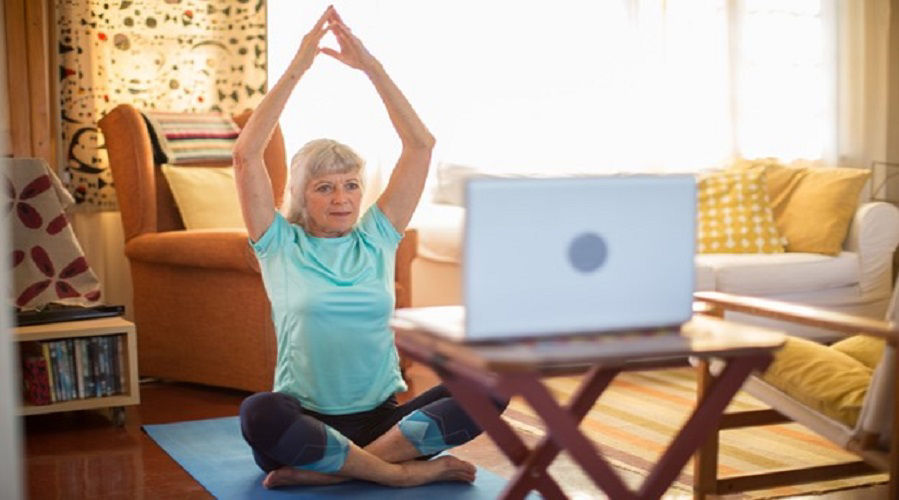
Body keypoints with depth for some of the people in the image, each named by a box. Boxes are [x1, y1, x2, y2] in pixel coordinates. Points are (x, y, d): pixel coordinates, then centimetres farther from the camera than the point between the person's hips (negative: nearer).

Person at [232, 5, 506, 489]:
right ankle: (408, 470, -25)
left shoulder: (377, 239, 10)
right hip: (308, 420, -3)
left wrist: (372, 67, -1)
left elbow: (420, 144, 5)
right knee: (259, 414, -37)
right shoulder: (280, 246, 4)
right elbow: (246, 154, -8)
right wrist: (295, 69, -9)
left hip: (382, 418, 3)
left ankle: (329, 469, -25)